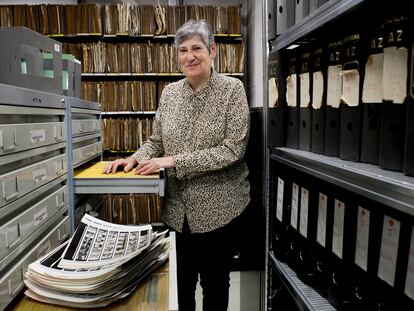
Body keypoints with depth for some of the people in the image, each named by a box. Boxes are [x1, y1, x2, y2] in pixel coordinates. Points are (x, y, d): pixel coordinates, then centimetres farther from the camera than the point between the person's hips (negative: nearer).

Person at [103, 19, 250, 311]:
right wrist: (135, 158, -10)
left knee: (214, 282, 15)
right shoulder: (170, 92, 3)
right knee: (181, 282, 17)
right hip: (178, 207, 4)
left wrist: (174, 161, -21)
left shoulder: (232, 88, -10)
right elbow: (156, 141, 11)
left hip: (219, 206, -3)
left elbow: (233, 149, -18)